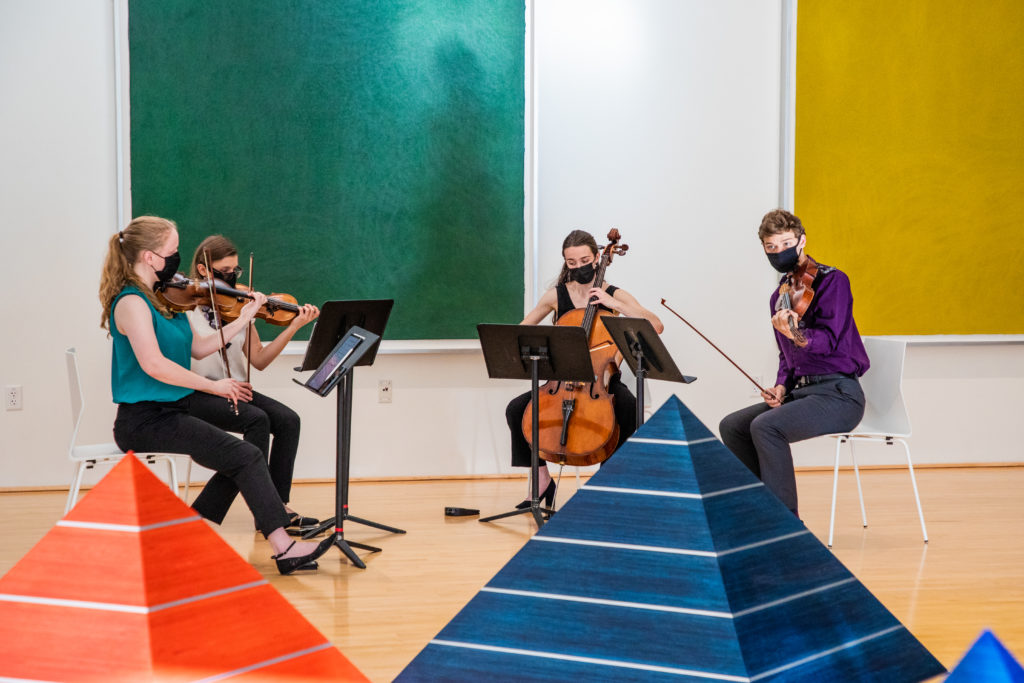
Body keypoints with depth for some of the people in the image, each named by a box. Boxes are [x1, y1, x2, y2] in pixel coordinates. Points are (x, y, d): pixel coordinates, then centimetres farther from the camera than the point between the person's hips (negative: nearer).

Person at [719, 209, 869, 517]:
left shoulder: (833, 281, -8)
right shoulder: (780, 296, 15)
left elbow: (828, 340, -21)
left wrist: (796, 335, -41)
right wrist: (781, 386, 3)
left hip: (837, 394, -8)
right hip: (801, 390, 8)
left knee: (766, 426, -28)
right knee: (732, 426, -1)